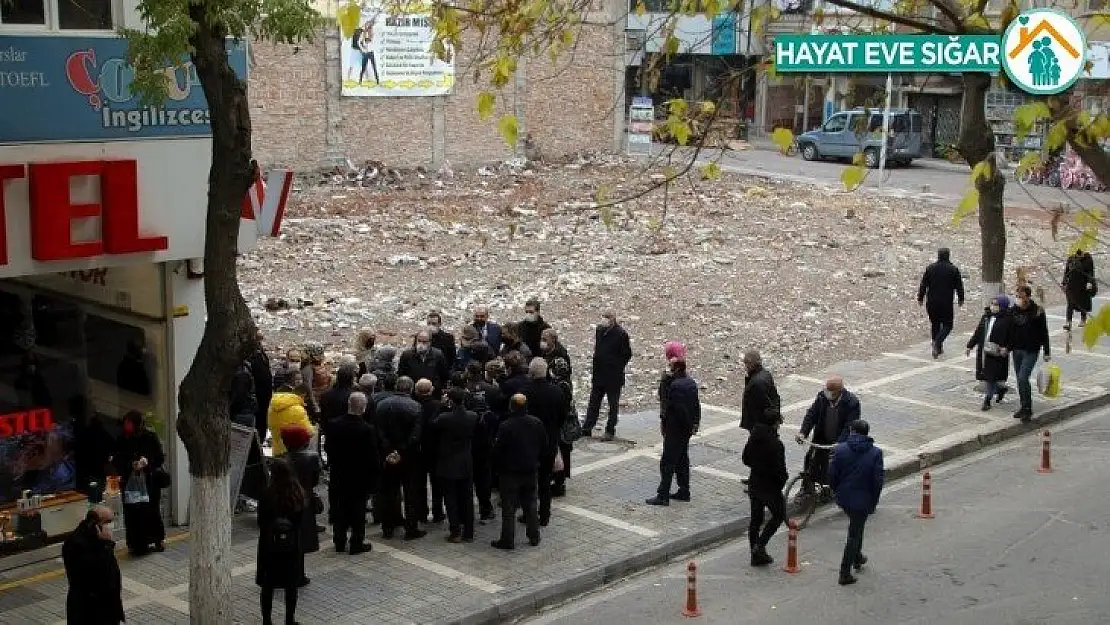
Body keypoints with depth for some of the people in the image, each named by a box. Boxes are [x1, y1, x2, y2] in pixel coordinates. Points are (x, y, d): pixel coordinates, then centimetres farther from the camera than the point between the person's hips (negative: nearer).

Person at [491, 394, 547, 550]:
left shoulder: (506, 426, -21)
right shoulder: (537, 423, -3)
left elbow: (498, 449, -15)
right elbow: (544, 446, 7)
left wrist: (498, 467, 1)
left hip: (510, 472, -5)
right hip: (531, 471, 5)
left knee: (509, 508, 3)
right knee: (530, 505, 17)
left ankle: (508, 540, 6)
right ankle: (534, 537, 23)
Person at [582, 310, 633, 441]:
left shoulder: (620, 334, -13)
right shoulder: (599, 330, 5)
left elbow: (627, 354, -9)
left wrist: (618, 367, -8)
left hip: (614, 376, -6)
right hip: (598, 373, 6)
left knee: (613, 404, 6)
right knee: (594, 402, 12)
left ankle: (610, 431, 14)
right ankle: (587, 429, 20)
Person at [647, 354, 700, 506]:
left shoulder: (675, 385, -22)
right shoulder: (691, 382, 7)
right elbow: (696, 405, 12)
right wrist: (695, 422, 16)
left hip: (675, 428, -9)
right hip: (687, 428, 9)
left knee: (667, 462, -5)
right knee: (682, 459, 19)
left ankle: (663, 495, -3)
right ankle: (684, 491, 25)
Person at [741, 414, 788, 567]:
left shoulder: (753, 438, -1)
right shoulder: (776, 444, -23)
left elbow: (745, 459, 9)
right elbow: (779, 469, -21)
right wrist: (783, 479, -2)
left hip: (754, 484, 7)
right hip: (770, 486, -7)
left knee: (755, 518, 13)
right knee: (779, 515, 13)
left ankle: (756, 555, 20)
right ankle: (760, 545, 1)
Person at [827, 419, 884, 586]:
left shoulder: (840, 449, -8)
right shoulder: (875, 453, -10)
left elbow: (832, 475, -5)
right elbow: (878, 481, -10)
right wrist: (873, 502, 1)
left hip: (844, 498, 3)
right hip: (863, 500, -3)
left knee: (856, 528, 28)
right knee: (855, 534, 6)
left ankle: (857, 558, 45)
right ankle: (845, 573, 7)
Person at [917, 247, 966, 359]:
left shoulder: (930, 268, 2)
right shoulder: (953, 269, -2)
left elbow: (923, 285, 3)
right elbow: (959, 286, 3)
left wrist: (920, 298, 12)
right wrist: (961, 299, 16)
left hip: (931, 303, 3)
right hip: (946, 303, -3)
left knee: (935, 324, 15)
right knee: (947, 325, 7)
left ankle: (937, 347, 17)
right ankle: (937, 341, -18)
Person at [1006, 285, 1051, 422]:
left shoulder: (1037, 311, -9)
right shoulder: (1014, 310, 4)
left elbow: (1044, 333, -5)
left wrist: (1047, 352, -4)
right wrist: (1006, 346, 8)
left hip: (1031, 351, -6)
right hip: (1017, 350, 6)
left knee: (1023, 378, -15)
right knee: (1020, 379, 11)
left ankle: (1027, 409, -5)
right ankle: (1024, 407, 23)